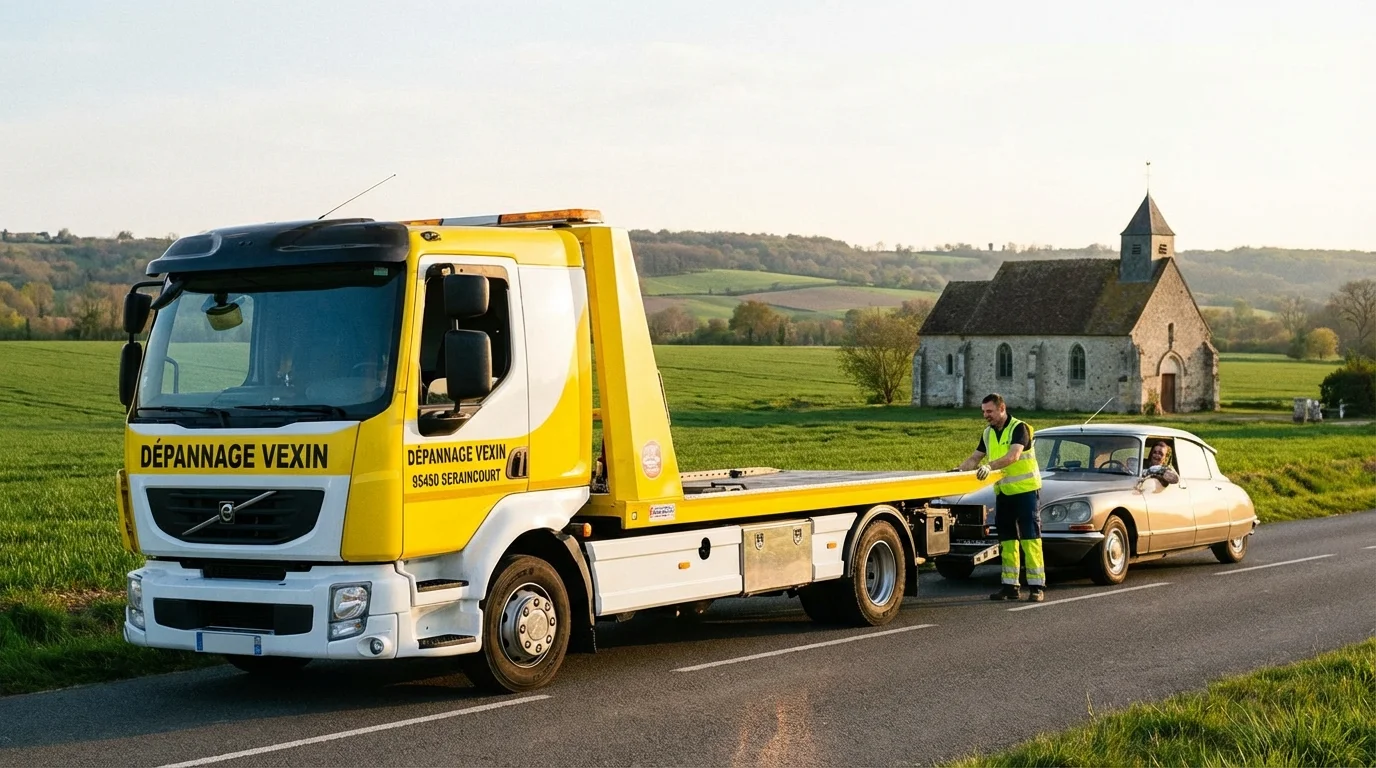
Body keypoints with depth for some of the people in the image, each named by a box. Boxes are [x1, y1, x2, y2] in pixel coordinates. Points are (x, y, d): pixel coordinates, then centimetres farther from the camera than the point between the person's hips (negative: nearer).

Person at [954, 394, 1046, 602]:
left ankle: (1037, 586, -10)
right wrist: (959, 471, -6)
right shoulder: (988, 433, 11)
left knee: (1030, 538, -9)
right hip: (1003, 492, 8)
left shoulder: (1019, 428, -12)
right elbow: (975, 458, 12)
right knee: (1007, 540, 8)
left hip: (1025, 490, -7)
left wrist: (990, 466, -40)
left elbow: (1014, 455, -27)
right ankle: (1010, 586, 12)